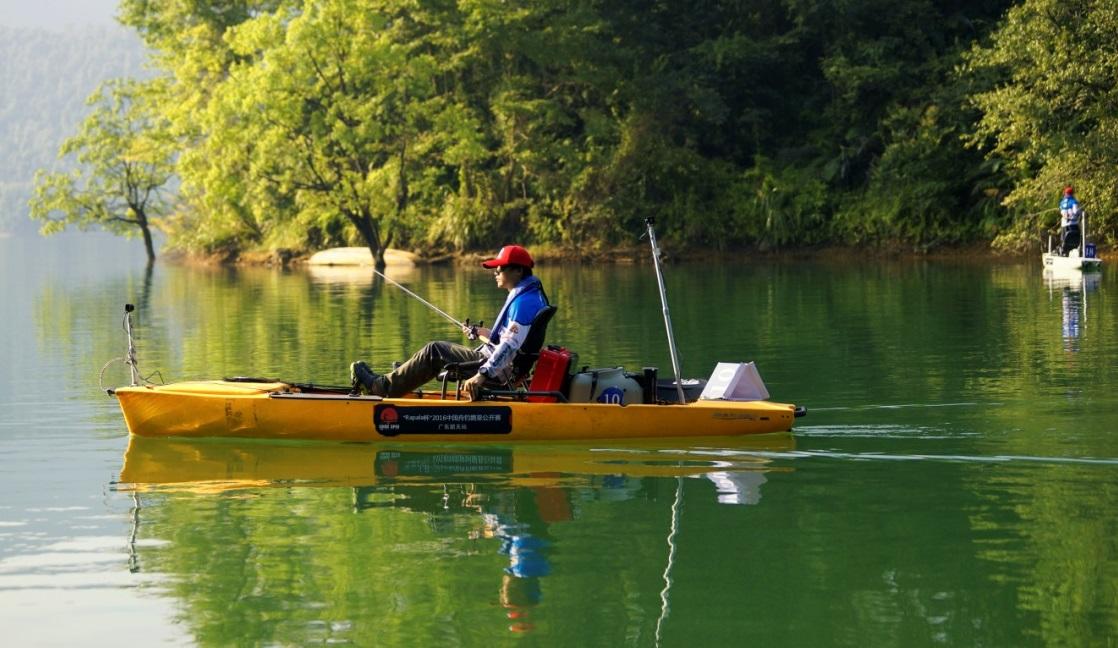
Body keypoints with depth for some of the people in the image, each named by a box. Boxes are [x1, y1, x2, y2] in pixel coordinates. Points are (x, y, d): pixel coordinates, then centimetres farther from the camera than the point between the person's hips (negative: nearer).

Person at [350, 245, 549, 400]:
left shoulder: (524, 302, -21)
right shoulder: (528, 295, 13)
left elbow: (510, 345, -31)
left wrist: (483, 375, -37)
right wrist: (479, 333, 30)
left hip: (498, 370, -10)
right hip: (507, 369, 10)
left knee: (434, 351, -5)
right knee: (439, 349, 22)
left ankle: (381, 386, 2)